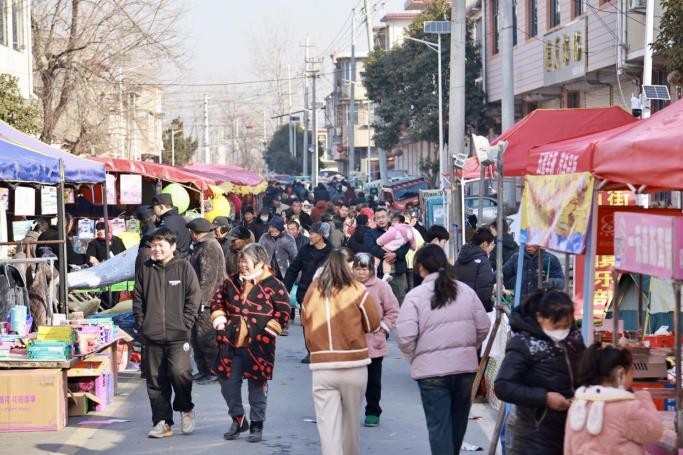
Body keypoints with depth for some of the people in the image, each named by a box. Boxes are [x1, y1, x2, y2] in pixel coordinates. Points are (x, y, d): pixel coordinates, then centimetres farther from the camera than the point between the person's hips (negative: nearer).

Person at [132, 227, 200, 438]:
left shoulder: (183, 267, 1)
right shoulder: (145, 269, 9)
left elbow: (193, 298, 0)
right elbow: (138, 299, 15)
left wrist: (185, 324, -6)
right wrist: (141, 324, 4)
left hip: (177, 335, -3)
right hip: (151, 336, 3)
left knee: (179, 371, -17)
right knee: (155, 380, 4)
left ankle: (186, 408, 8)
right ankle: (162, 422, 13)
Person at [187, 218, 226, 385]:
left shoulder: (209, 246, -14)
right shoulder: (201, 246, 18)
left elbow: (208, 276, -20)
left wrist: (201, 300, -22)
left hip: (207, 302, -11)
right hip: (201, 300, 11)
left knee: (206, 337, -7)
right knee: (197, 336, 14)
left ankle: (215, 372, -2)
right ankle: (203, 370, 22)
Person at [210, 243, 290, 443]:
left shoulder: (273, 285, -6)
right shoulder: (232, 282, 8)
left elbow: (283, 312, -5)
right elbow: (218, 300, 21)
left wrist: (269, 330, -11)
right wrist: (219, 319, 7)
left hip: (258, 346, -4)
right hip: (231, 344, 4)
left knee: (257, 385, 5)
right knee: (228, 383, 6)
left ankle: (257, 425, 18)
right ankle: (238, 420, 26)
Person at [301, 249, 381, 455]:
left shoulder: (312, 292, 2)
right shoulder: (356, 291, -5)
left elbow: (305, 323, 12)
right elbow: (373, 323, 3)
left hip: (321, 367, 1)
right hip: (354, 366, -1)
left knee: (327, 423, -2)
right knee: (351, 419, 17)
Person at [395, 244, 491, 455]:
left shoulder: (415, 296, -8)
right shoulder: (466, 291, 4)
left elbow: (405, 336, -14)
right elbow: (483, 327, 5)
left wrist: (415, 356, 5)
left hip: (431, 369, -4)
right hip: (466, 366, 4)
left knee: (439, 425, 0)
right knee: (458, 422, 20)